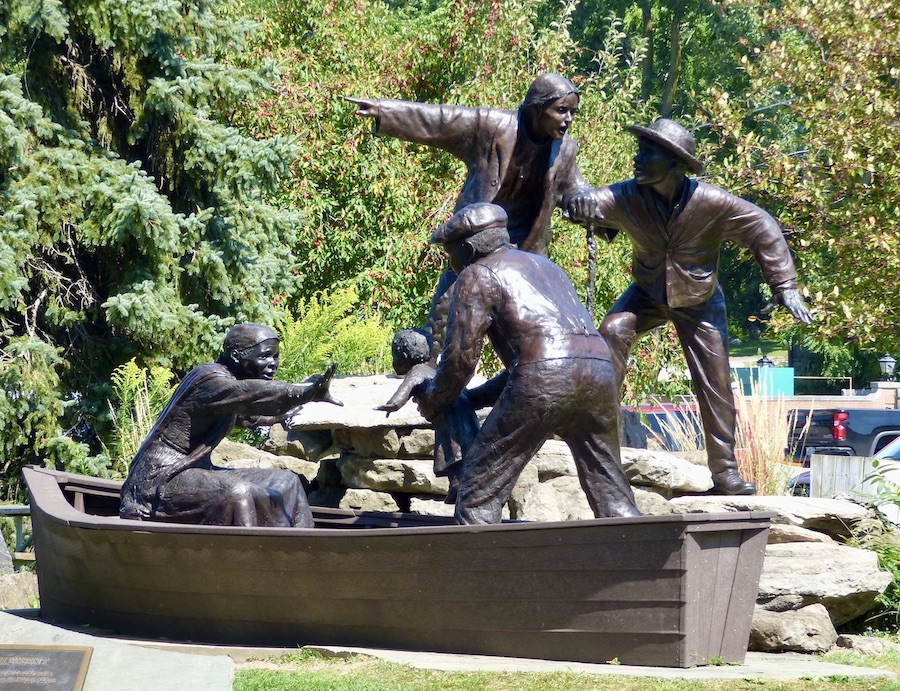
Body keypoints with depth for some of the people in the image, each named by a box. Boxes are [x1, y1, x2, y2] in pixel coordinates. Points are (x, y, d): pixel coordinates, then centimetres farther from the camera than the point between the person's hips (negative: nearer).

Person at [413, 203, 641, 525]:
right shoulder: (545, 265, 35)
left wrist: (432, 400, 22)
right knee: (610, 492, 14)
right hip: (600, 370, 7)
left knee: (480, 488, 1)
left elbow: (461, 355, 5)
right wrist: (479, 397, 40)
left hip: (545, 378, -7)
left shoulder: (477, 275, 12)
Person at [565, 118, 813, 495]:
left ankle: (725, 473, 11)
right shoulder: (629, 196, -25)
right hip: (647, 294, 1)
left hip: (700, 301, -1)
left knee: (716, 385, -1)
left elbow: (762, 228, -17)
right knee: (613, 329, -27)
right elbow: (596, 204, -41)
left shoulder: (711, 202, -29)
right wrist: (581, 202, -67)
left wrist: (784, 284, -20)